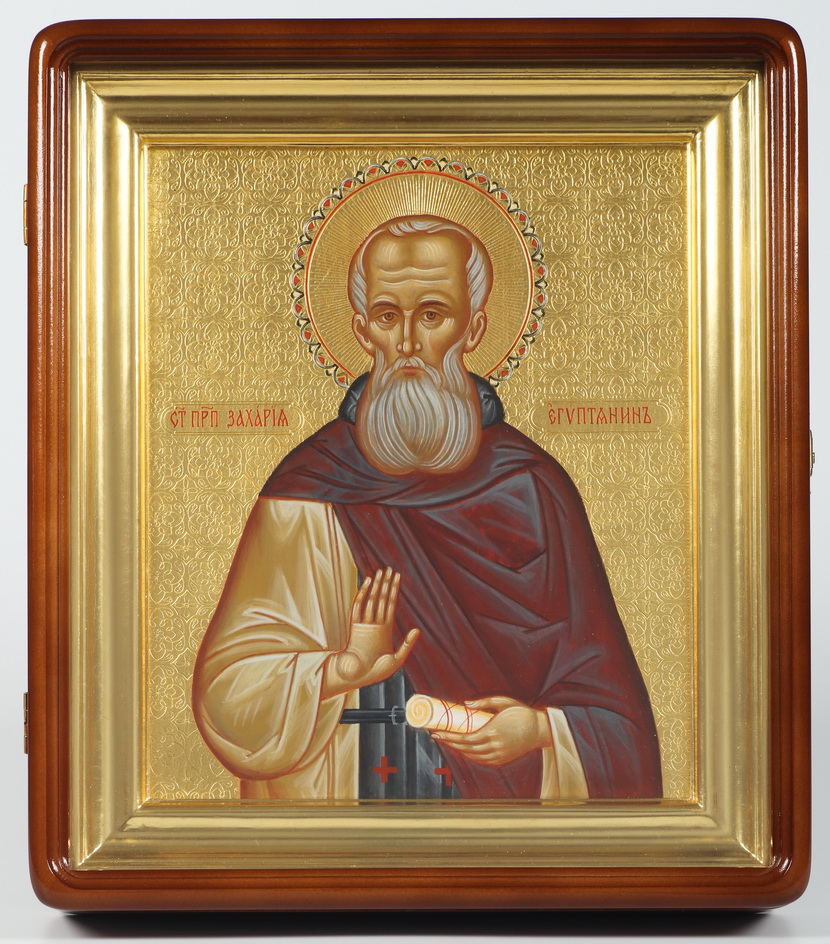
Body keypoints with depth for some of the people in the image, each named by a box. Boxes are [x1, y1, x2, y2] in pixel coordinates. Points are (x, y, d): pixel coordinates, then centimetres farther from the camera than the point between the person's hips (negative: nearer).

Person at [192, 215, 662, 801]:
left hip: (509, 787, 1)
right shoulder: (310, 490, -2)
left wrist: (542, 730, -15)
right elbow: (225, 687, -4)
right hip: (357, 788, 0)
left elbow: (613, 712, 3)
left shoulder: (532, 489, 0)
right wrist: (339, 672, -19)